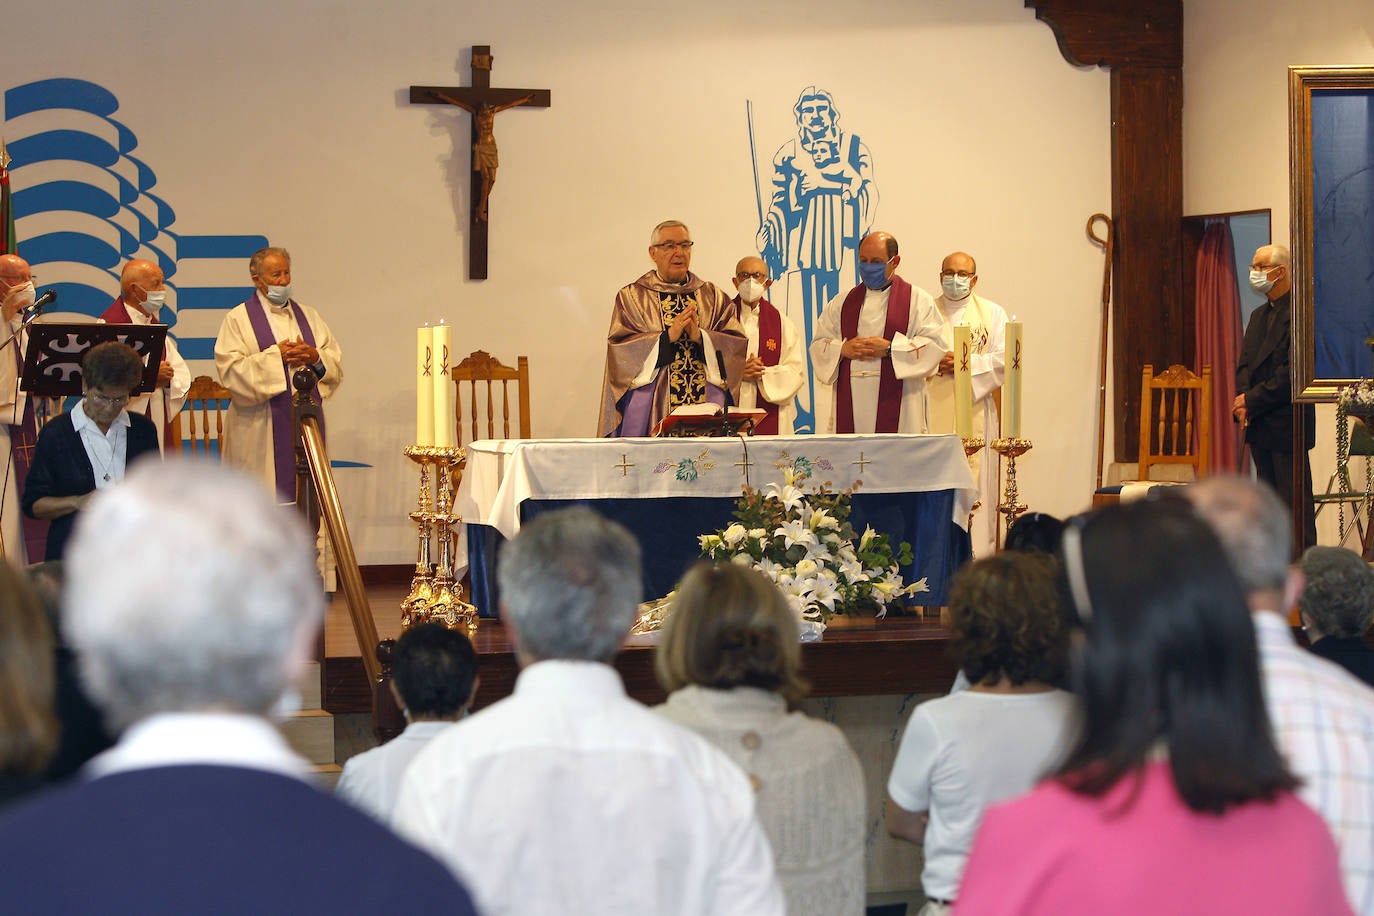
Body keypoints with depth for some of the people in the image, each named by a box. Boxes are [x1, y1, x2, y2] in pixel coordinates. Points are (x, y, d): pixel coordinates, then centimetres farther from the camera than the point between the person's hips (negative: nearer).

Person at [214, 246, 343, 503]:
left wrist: (316, 357, -8)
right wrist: (276, 355, -14)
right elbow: (231, 370, -9)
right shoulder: (239, 319, 2)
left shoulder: (308, 316, 17)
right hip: (261, 431, -4)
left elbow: (337, 363, 13)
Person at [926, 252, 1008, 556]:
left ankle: (976, 553, -3)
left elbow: (1005, 360, 0)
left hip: (974, 411, -1)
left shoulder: (993, 314, 11)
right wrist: (935, 363, -13)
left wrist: (966, 363, -11)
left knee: (974, 483, -5)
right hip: (933, 413, 1)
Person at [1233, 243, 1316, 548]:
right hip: (1260, 426, 9)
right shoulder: (1259, 315, 18)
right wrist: (1242, 400, -3)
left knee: (1294, 502, -7)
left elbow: (1294, 372, -18)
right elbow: (1245, 364, 16)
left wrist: (1253, 400, -15)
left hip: (1287, 422, -9)